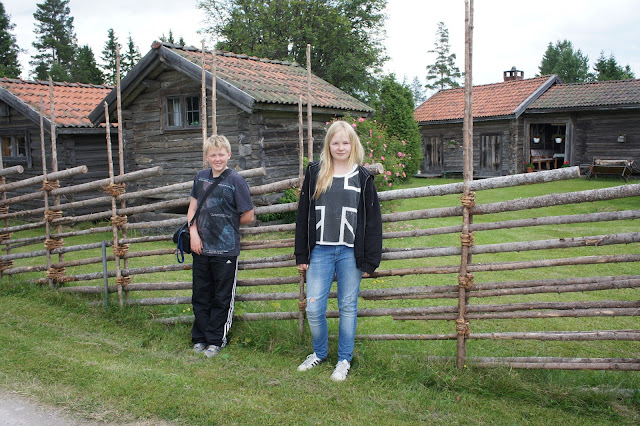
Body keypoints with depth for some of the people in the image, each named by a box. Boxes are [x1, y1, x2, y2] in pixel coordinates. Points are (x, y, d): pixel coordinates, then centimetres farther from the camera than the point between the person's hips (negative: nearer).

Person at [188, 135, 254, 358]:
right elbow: (192, 208, 13)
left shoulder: (235, 180, -9)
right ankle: (200, 337, 28)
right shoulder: (201, 177, 6)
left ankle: (216, 340, 21)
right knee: (200, 296, 14)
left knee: (221, 298, 8)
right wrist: (194, 233, 0)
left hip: (226, 249, -5)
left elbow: (248, 216, -6)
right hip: (201, 247, 5)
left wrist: (228, 225, 4)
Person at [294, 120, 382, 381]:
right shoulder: (315, 173, 5)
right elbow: (303, 216, 7)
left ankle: (344, 360, 26)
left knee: (348, 307, 9)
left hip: (350, 252, -1)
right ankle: (319, 352, 27)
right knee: (313, 308, 1)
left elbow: (373, 222, 2)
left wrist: (370, 261, -2)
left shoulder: (363, 178, 2)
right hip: (320, 251, 1)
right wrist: (301, 256, 4)